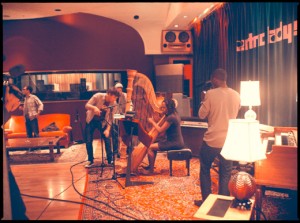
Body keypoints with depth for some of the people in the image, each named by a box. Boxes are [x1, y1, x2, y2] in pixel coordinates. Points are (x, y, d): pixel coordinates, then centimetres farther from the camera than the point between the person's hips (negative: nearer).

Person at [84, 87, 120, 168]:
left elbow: (110, 118, -12)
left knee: (107, 140, -6)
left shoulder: (114, 104, -16)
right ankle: (91, 161, 12)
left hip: (102, 121, 2)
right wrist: (94, 107, -42)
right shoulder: (97, 96, -23)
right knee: (88, 141, -2)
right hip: (91, 120, -1)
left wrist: (108, 129, -23)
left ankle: (110, 160, 8)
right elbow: (87, 105, -21)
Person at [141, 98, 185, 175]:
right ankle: (150, 166, 24)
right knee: (154, 144, 18)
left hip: (174, 143, -10)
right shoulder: (174, 114, 8)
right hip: (177, 141, 10)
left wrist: (152, 122, -4)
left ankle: (151, 170, 3)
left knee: (150, 147, -8)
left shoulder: (171, 117, -21)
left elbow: (160, 130, -16)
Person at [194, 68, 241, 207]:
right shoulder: (236, 95, 2)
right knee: (226, 173, 14)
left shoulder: (211, 94, -12)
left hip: (211, 140, -3)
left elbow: (201, 115, -4)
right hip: (229, 141, 4)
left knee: (205, 170, 16)